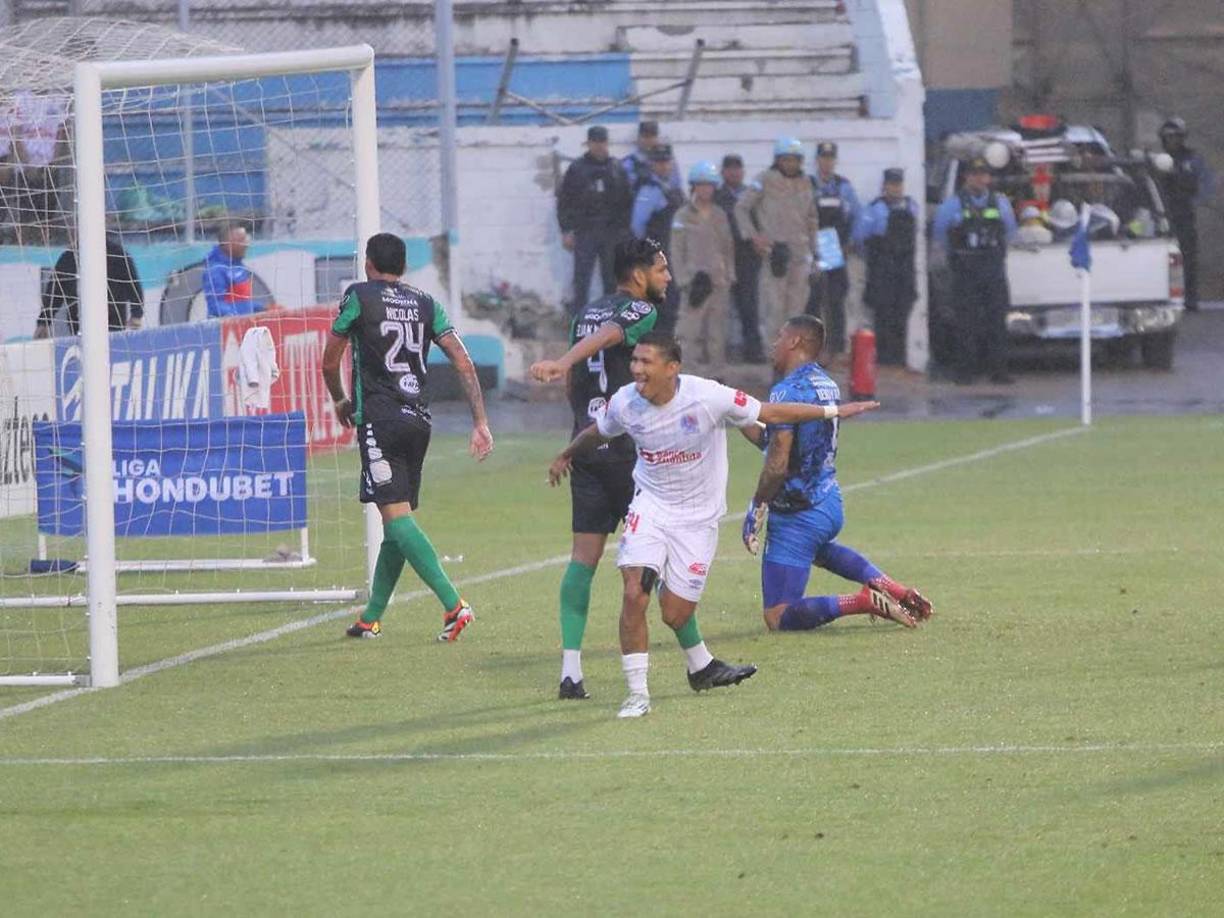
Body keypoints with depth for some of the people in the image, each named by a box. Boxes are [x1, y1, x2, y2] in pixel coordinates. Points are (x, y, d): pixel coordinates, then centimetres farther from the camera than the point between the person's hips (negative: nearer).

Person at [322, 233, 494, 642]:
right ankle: (372, 616, 21)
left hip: (379, 419, -6)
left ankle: (453, 604, -27)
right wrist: (480, 423, 4)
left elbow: (329, 363, 6)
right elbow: (464, 364, 4)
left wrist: (341, 402, 25)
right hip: (419, 419, 6)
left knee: (396, 515, -13)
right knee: (398, 517, 14)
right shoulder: (426, 305, 13)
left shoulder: (358, 297, 1)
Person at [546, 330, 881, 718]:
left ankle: (701, 668, 31)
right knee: (634, 595, -18)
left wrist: (833, 412, -7)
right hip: (650, 507, 2)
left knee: (675, 613, -2)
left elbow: (770, 413, -10)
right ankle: (637, 694, -6)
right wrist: (566, 456, 33)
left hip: (698, 516, -2)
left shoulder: (707, 397, -21)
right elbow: (598, 432, 15)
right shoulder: (625, 403, -10)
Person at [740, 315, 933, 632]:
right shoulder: (827, 385, 8)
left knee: (778, 618, -5)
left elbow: (778, 464, -24)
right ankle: (890, 588, 24)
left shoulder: (788, 391, -20)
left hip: (798, 516, -9)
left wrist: (756, 508, -14)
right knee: (818, 548, 45)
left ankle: (862, 601, -20)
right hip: (831, 504, 9)